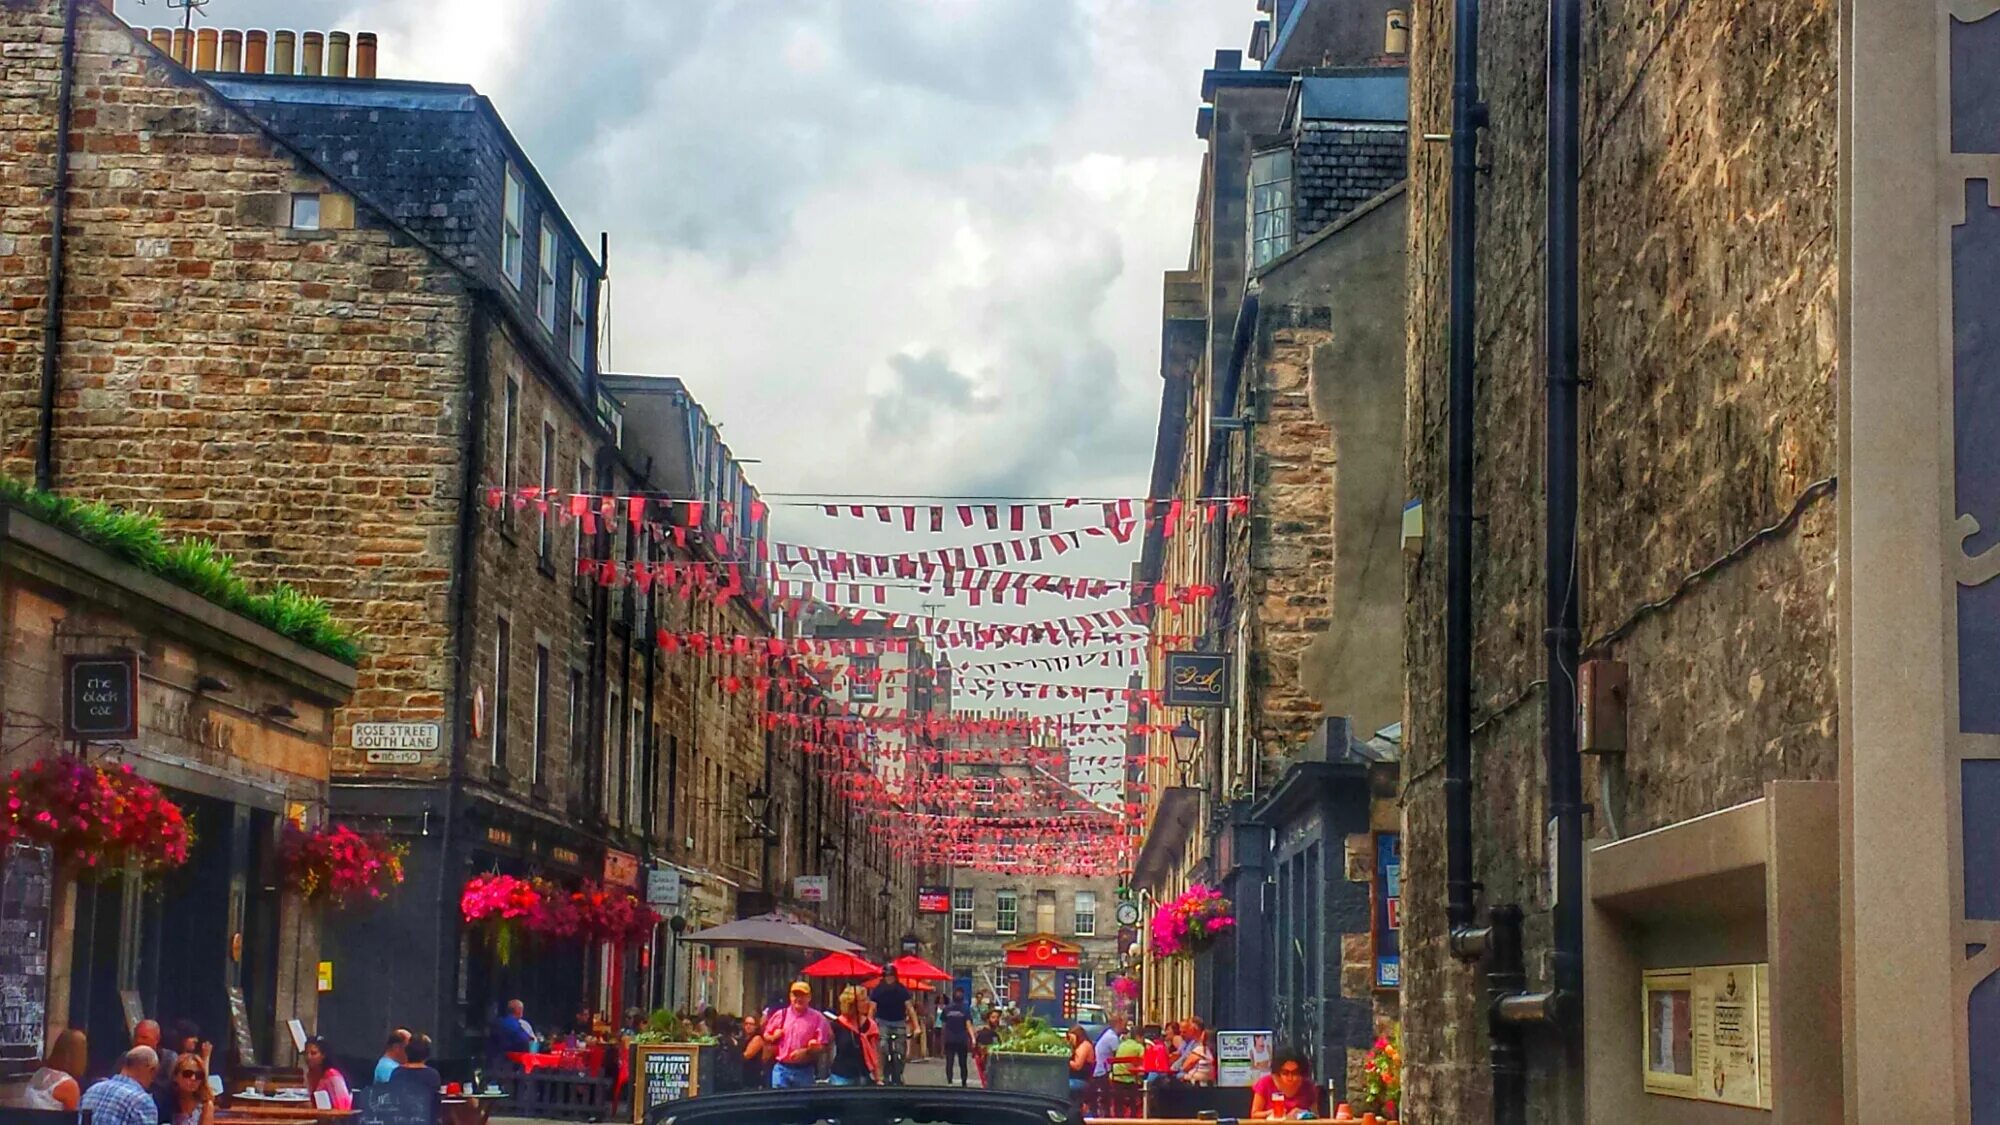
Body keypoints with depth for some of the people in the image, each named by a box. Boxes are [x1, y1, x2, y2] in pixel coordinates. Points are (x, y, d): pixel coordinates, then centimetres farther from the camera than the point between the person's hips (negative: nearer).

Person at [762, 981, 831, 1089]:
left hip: (804, 1071, -2)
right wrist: (774, 1037, -5)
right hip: (781, 1069, 2)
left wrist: (806, 1051, -21)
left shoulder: (817, 1018, -3)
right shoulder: (781, 1015, 7)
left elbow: (823, 1046, -7)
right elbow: (766, 1036, 17)